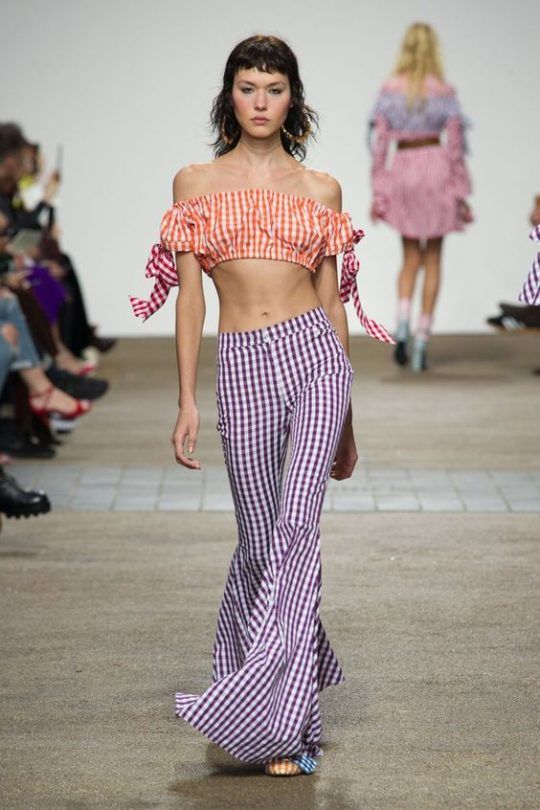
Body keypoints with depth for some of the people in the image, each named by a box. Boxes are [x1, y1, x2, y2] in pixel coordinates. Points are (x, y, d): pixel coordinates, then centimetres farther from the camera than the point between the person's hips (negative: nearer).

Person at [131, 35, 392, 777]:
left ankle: (279, 714, -14)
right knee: (259, 537, 6)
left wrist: (348, 422, 14)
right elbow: (189, 295, 7)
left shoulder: (320, 190, 10)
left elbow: (331, 299, 12)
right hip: (242, 364, 1)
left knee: (296, 524, -15)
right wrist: (187, 400, -1)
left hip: (315, 354, -1)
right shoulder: (196, 183, 10)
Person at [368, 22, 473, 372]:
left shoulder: (390, 90, -1)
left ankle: (402, 323, -11)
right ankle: (422, 340, 2)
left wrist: (378, 193, 2)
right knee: (432, 258, 8)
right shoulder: (445, 92, -5)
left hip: (402, 170, 1)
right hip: (436, 166, -1)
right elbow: (456, 144, -5)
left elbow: (379, 142, -2)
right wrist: (461, 195, 1)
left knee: (411, 258, 14)